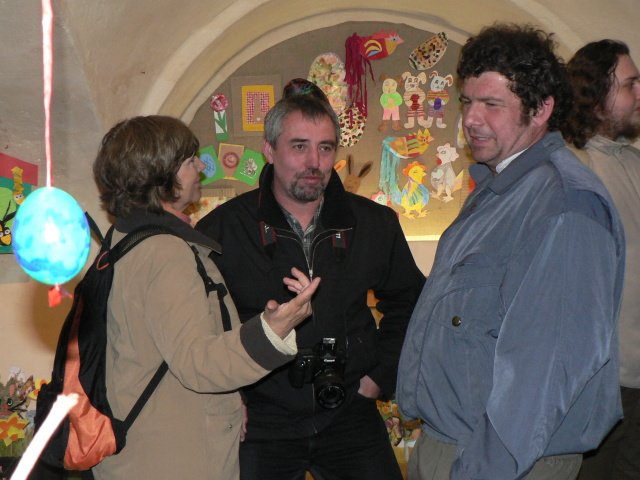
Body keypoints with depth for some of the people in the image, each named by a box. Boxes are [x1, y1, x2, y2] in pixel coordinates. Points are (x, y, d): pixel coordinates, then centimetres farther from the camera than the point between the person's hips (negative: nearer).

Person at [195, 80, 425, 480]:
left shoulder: (376, 224, 2)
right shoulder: (222, 229, -7)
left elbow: (406, 303, 17)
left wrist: (382, 375, 9)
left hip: (349, 415, 2)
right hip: (260, 421, -2)